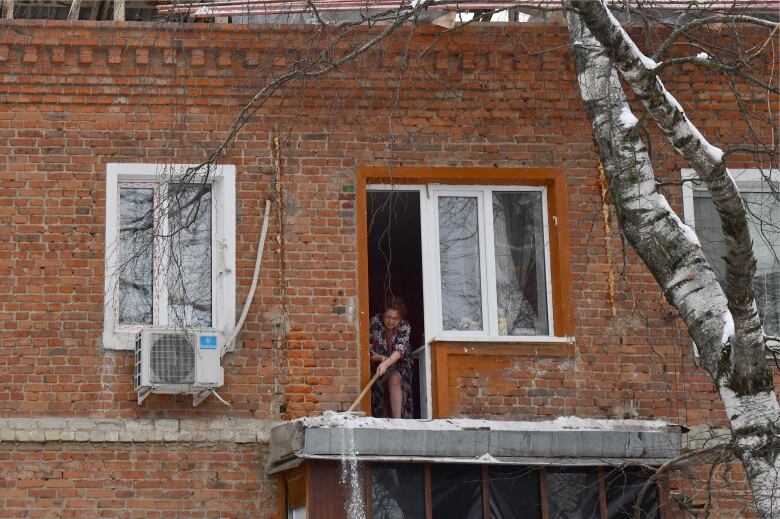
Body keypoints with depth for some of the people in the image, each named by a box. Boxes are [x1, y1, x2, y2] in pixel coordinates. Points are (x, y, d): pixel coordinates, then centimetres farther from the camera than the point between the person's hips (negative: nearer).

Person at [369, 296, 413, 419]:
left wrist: (386, 364, -49)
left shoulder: (405, 327, -17)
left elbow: (400, 349, -32)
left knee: (395, 379, -30)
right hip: (378, 363, 1)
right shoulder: (374, 323, -16)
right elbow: (367, 349, -13)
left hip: (399, 364, -1)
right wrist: (380, 358, -33)